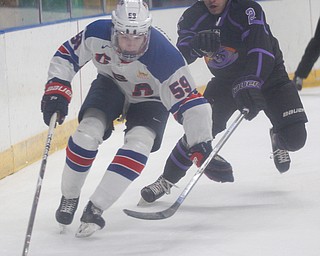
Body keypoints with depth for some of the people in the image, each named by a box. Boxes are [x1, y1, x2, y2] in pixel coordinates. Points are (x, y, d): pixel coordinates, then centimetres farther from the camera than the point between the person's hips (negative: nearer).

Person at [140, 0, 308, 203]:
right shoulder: (193, 17, -12)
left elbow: (260, 51, -39)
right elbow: (180, 57, -21)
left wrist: (249, 84, -54)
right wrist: (196, 45, -44)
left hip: (267, 73, -3)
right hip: (225, 78, 3)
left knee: (294, 137, -15)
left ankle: (279, 141, 21)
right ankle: (167, 180, 1)